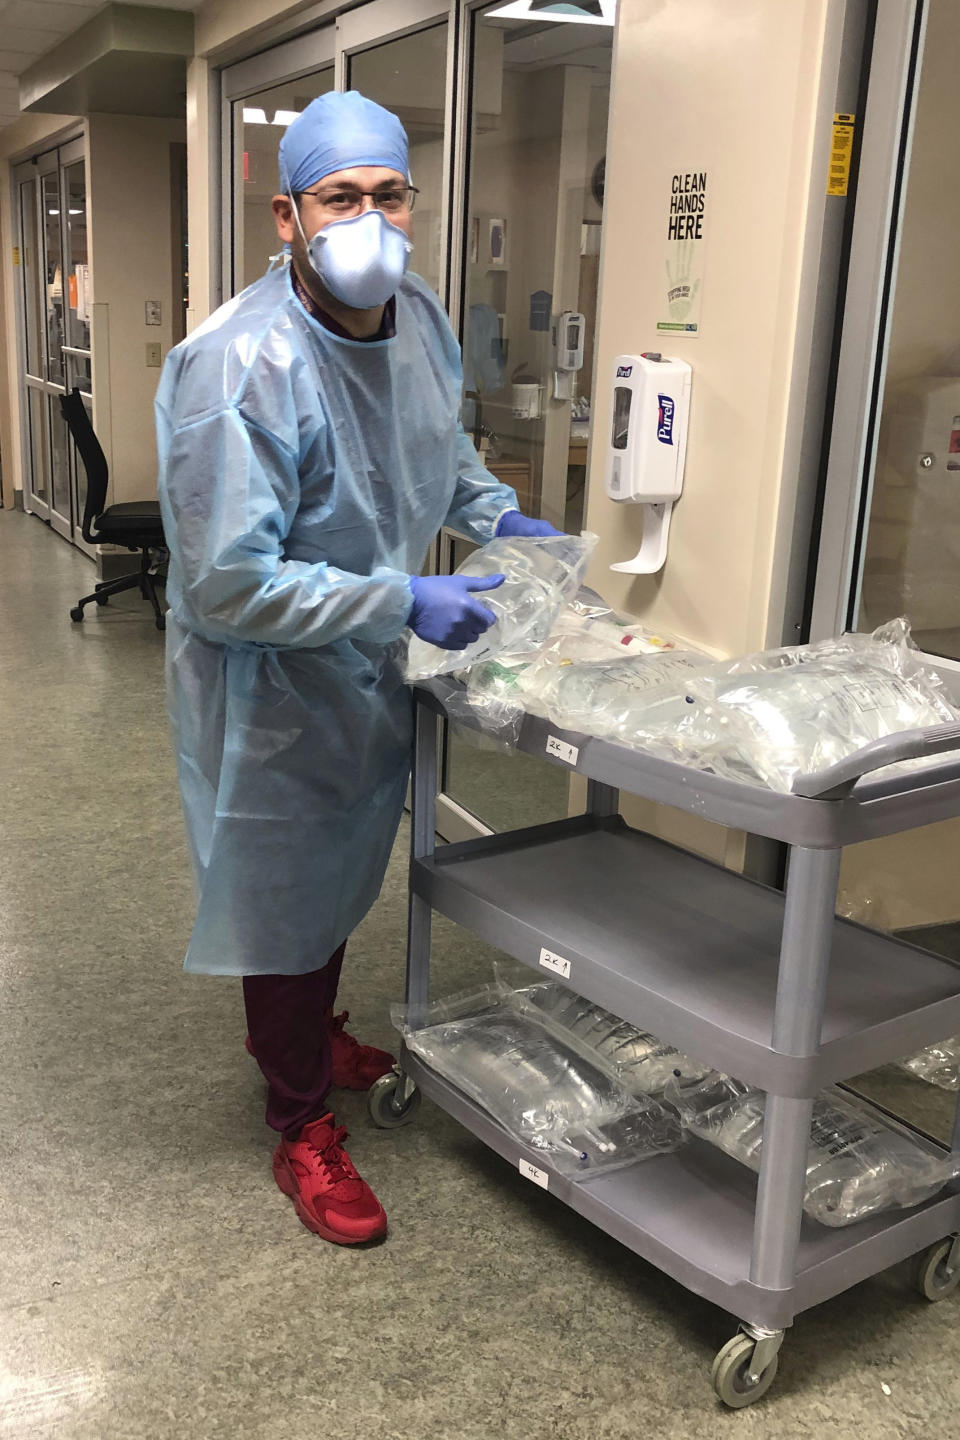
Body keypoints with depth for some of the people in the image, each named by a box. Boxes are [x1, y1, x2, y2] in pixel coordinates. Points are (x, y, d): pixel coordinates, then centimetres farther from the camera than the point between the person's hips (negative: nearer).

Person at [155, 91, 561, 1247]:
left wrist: (497, 514, 0)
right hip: (269, 685, -7)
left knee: (341, 869, 25)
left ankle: (311, 1031, 53)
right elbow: (226, 585, -30)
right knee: (282, 893, 9)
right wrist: (405, 603, -30)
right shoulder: (242, 366, -30)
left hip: (365, 664, 8)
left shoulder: (419, 318, -4)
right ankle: (302, 1131, 31)